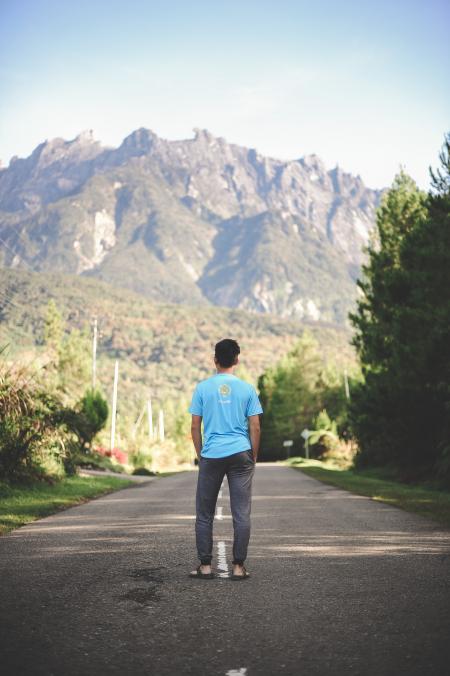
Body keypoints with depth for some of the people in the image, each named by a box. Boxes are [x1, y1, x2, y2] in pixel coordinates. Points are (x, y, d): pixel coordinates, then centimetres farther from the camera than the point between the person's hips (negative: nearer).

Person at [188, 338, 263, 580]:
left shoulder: (203, 388, 1)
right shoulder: (247, 388, 1)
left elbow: (195, 427, 2)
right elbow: (255, 428, 0)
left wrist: (200, 455, 12)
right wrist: (254, 456, 11)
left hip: (211, 456, 0)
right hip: (241, 455, 0)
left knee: (204, 514, 10)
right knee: (241, 514, 5)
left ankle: (205, 566, 12)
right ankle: (238, 567, 6)